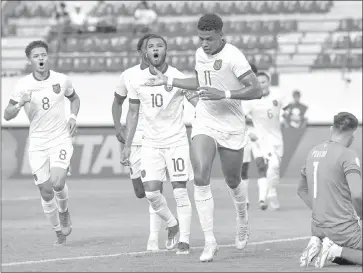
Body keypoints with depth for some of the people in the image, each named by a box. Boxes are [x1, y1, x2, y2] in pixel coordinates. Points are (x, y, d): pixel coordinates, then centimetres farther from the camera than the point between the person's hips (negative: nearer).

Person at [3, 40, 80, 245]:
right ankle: (59, 233, 18)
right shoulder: (23, 85, -6)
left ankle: (64, 212, 11)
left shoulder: (62, 80, -3)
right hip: (37, 143, 1)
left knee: (57, 182, -21)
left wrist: (73, 117, -1)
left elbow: (74, 98, 18)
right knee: (46, 192, -1)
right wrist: (20, 104, -24)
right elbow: (7, 115, -4)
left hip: (61, 139, -1)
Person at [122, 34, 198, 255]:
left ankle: (184, 240, 3)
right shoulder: (136, 80, -1)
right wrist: (127, 145, 8)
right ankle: (172, 224, 21)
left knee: (180, 191, -5)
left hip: (177, 141, -3)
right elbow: (133, 113, 10)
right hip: (151, 143, 3)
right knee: (151, 192, -5)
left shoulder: (179, 78, -11)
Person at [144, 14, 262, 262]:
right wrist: (168, 81, 21)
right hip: (204, 123, 4)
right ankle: (210, 241, -14)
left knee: (233, 181, 13)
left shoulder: (233, 56, -18)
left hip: (231, 127, -4)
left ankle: (243, 220, 46)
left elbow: (256, 90, -22)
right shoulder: (200, 54, 4)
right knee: (201, 178, -16)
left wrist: (223, 94, -29)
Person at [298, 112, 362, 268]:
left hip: (318, 228, 8)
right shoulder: (348, 155, -13)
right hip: (344, 230, -8)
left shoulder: (313, 152, 10)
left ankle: (317, 244, 2)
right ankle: (337, 250, -12)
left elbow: (301, 190, 22)